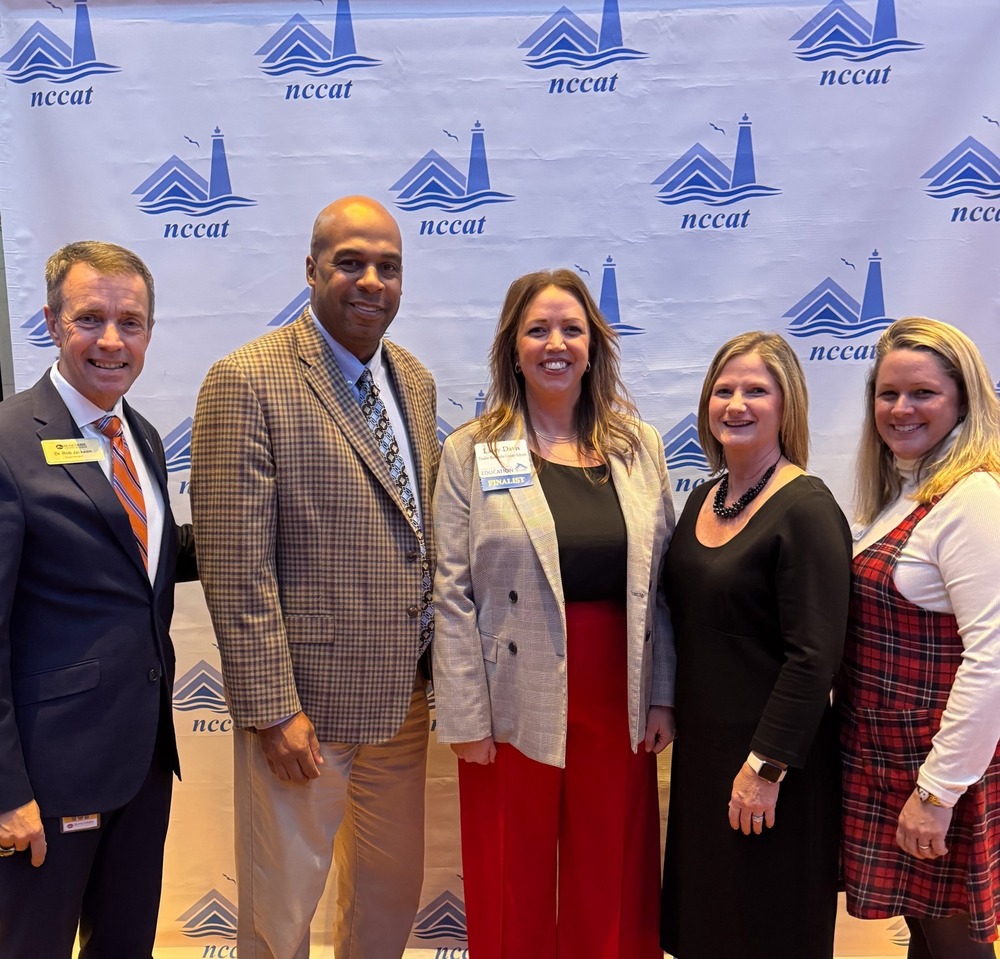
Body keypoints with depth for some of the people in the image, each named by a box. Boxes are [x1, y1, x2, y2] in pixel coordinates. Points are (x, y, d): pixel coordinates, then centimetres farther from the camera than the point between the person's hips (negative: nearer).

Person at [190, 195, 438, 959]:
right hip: (305, 700, -6)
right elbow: (236, 567, -16)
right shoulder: (247, 382, -13)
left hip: (404, 693, 7)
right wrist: (272, 710, -16)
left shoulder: (413, 379, 8)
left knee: (394, 885, 23)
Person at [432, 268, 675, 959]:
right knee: (513, 898, 13)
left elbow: (662, 580, 6)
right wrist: (465, 717, -8)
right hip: (517, 707, -2)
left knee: (612, 893, 16)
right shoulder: (472, 452, -4)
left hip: (619, 704, 3)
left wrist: (662, 695, 3)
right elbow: (454, 595, -6)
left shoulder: (639, 445, 4)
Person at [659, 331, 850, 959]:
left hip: (770, 757, -7)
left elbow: (815, 657, -19)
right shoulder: (704, 497, 6)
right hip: (701, 744, 7)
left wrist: (766, 767, -18)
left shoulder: (806, 509, -16)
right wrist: (673, 713, 10)